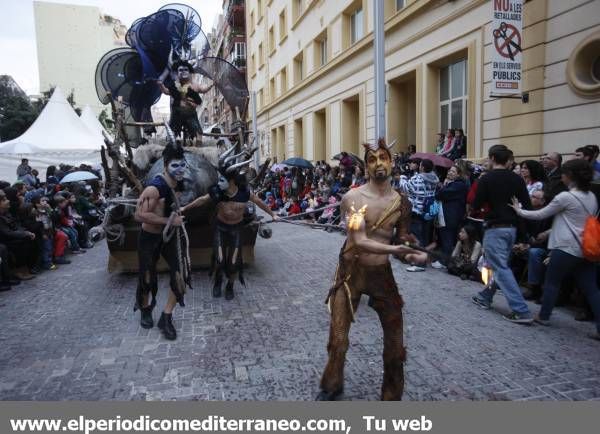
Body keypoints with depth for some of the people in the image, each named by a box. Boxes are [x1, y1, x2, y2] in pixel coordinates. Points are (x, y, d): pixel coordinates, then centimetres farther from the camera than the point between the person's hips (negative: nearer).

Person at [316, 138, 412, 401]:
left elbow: (403, 242, 6)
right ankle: (332, 385, 36)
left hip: (382, 273, 3)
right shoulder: (353, 197, -13)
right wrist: (394, 249, -34)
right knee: (338, 337, 8)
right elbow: (360, 241, -23)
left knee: (394, 340, 8)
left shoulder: (401, 202, 0)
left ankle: (392, 396, 31)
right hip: (351, 272, -2)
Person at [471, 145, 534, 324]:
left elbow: (476, 205, -10)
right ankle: (485, 297, 32)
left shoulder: (486, 179, -11)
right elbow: (527, 205, 1)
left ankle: (522, 311, -8)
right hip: (512, 227, 6)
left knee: (501, 268, -4)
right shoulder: (517, 179, 2)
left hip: (495, 227, -6)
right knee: (497, 264, 19)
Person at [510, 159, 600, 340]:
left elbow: (540, 214, -6)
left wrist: (519, 211, 8)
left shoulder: (565, 197, -13)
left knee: (551, 282, 10)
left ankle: (544, 316, 21)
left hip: (566, 248, -7)